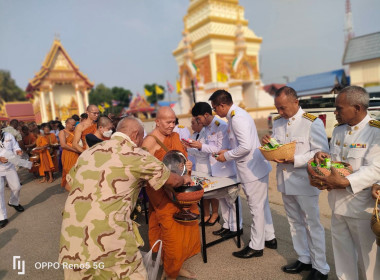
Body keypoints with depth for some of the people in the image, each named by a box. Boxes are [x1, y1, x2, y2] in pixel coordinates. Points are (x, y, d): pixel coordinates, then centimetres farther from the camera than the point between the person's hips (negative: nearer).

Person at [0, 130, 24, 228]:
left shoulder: (8, 136, -5)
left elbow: (15, 146, 4)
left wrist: (18, 151, -18)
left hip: (10, 166, 3)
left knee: (16, 187, 12)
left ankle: (14, 202, 46)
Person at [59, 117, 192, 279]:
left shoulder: (88, 152, 12)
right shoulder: (137, 156, -2)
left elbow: (70, 183, 24)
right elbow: (172, 181, 8)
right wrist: (184, 179, 29)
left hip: (72, 239, 6)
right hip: (108, 238, -6)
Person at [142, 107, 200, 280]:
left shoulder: (175, 136, 9)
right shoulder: (149, 141, -14)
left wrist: (188, 165, -2)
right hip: (163, 195, -7)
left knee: (185, 230, 16)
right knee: (172, 235, 3)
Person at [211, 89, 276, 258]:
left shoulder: (237, 118, -21)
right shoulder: (236, 115, 10)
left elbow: (246, 146, -27)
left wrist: (227, 156, -15)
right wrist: (228, 152, 11)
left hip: (253, 170, -10)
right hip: (257, 168, 10)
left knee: (256, 208, 4)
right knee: (262, 205, 20)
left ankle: (256, 247, 20)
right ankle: (269, 238, 36)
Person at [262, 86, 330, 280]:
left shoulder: (313, 122, -12)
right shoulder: (278, 122, 7)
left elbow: (322, 152, -16)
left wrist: (295, 160, -24)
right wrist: (269, 144, -9)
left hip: (305, 182, -6)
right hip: (285, 180, 6)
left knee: (312, 225, 7)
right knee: (295, 222, 18)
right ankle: (304, 259, 36)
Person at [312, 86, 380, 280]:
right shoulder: (338, 131, 8)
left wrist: (343, 182, -33)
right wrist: (322, 156, -7)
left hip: (362, 206, -6)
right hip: (338, 203, 7)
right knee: (342, 251, 20)